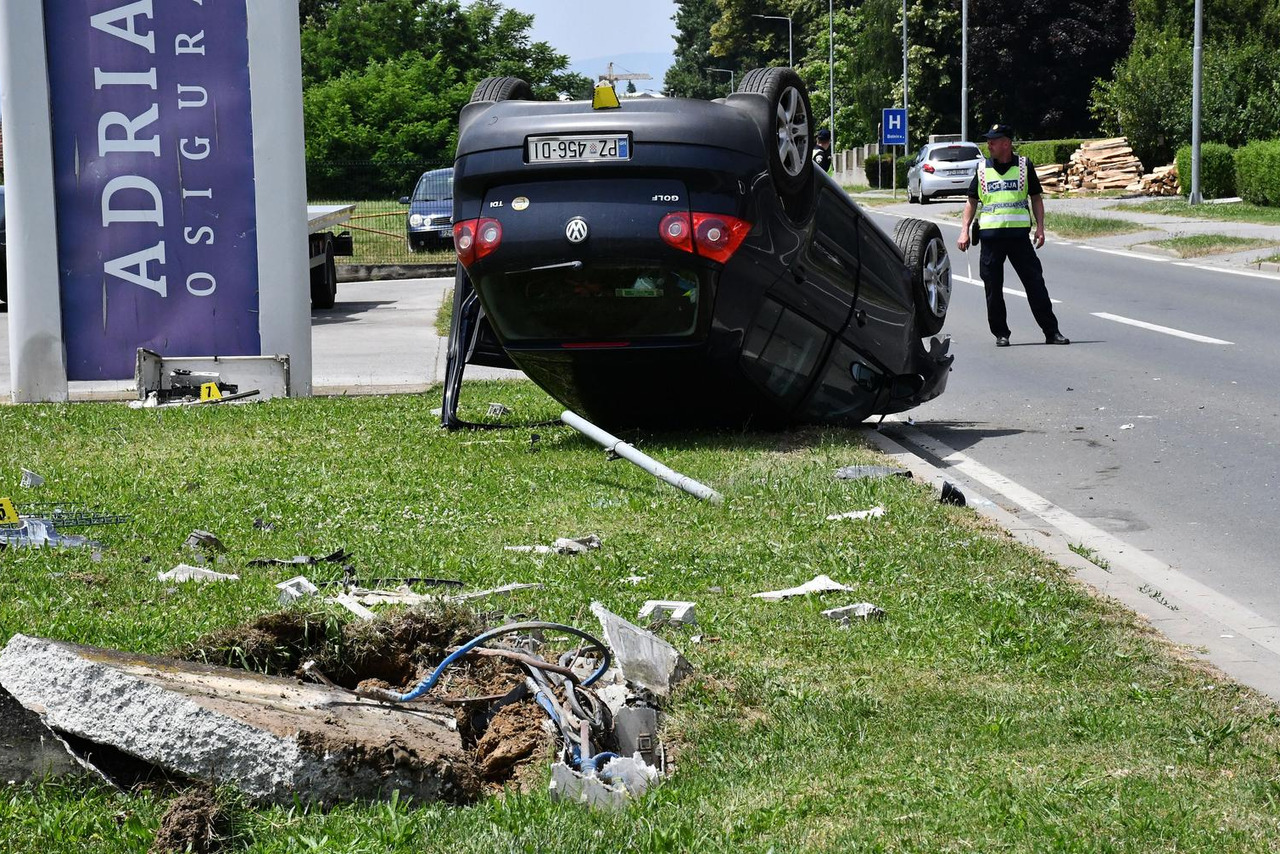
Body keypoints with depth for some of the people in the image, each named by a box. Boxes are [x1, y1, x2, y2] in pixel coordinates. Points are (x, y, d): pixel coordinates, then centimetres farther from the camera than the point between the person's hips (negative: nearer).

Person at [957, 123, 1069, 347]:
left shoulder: (1024, 166, 6)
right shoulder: (982, 169, 9)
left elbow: (1036, 198, 10)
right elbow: (972, 202, 14)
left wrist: (1040, 228, 0)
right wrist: (964, 231, 5)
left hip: (1019, 234, -1)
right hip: (990, 235, 2)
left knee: (1035, 283, -2)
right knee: (993, 288, 2)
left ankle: (1051, 331, 2)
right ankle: (1001, 334, 12)